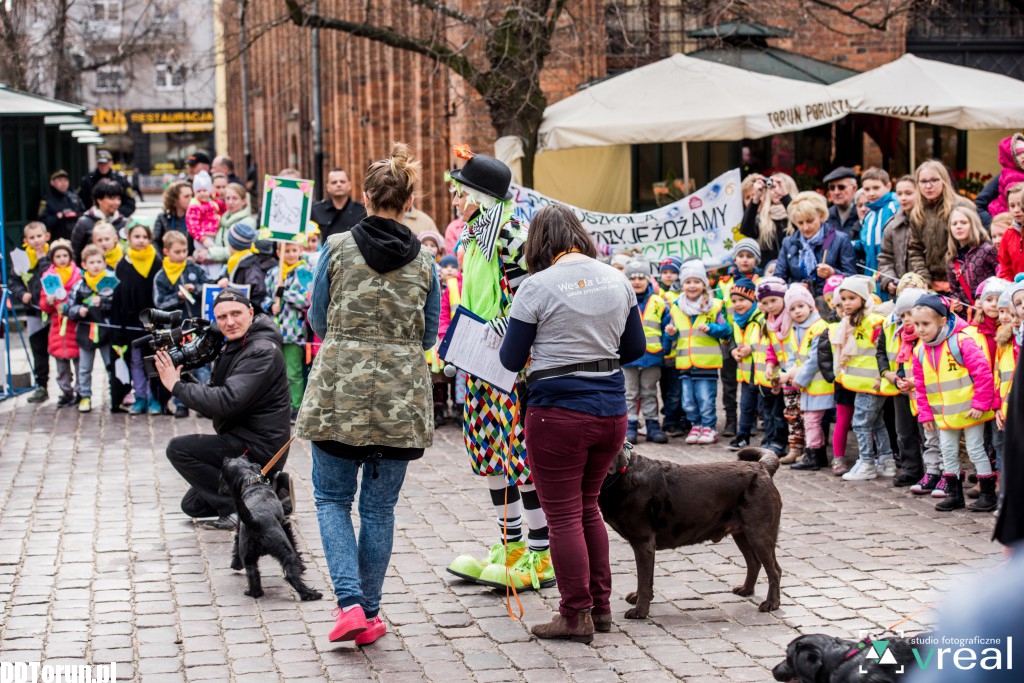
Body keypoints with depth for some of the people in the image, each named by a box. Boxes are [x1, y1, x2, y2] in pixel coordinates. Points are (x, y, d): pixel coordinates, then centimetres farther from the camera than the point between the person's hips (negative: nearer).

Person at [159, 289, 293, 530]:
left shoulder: (262, 351, -20)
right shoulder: (232, 347, 12)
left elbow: (227, 402, -29)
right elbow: (213, 395, 10)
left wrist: (177, 386, -21)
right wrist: (182, 377, -7)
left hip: (259, 447, -10)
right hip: (240, 440, 10)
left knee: (178, 449, -17)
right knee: (193, 506, 14)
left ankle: (236, 509, -10)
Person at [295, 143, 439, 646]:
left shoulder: (337, 248, -4)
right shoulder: (423, 262, 0)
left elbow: (318, 323, 4)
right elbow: (428, 335, 9)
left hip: (339, 390, -1)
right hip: (400, 396, 2)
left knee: (332, 498, 11)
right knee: (379, 507, 10)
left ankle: (350, 602, -6)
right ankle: (370, 614, 14)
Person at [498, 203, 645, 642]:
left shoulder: (537, 286, -11)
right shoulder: (617, 280, 5)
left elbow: (511, 360, -6)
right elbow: (635, 348, 13)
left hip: (558, 412, -6)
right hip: (611, 409, 6)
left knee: (564, 515, 4)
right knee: (588, 507, 20)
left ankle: (576, 616, 7)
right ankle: (600, 607, 24)